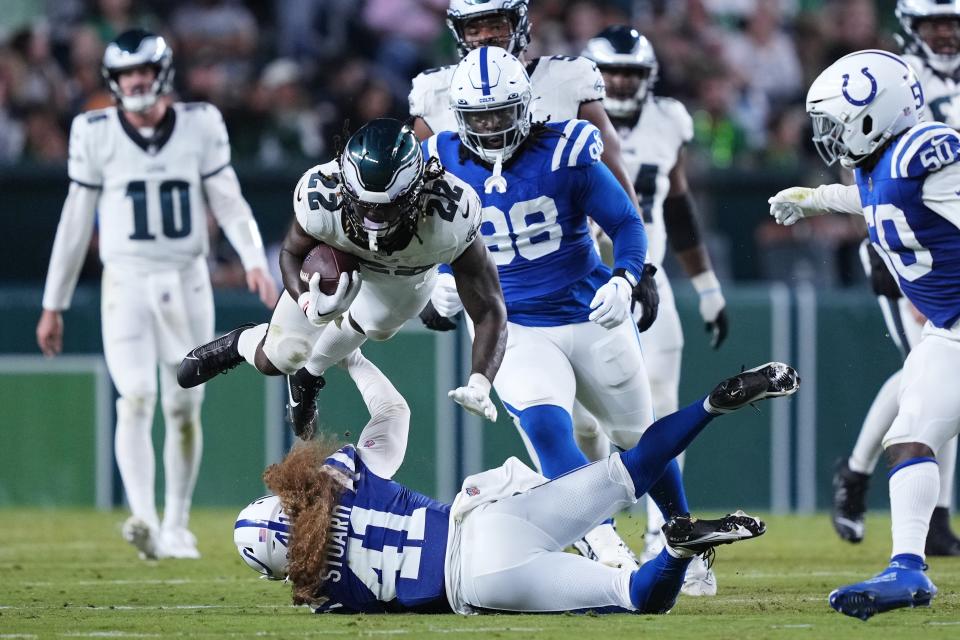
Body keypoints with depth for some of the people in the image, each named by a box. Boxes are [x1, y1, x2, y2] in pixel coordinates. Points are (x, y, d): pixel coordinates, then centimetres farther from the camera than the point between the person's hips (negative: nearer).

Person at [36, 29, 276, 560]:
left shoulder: (200, 125, 1)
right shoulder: (96, 134, -1)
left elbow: (228, 201, 1)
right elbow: (76, 222, 5)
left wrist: (254, 262, -16)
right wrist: (53, 305, 7)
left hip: (187, 282, 2)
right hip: (126, 282, -2)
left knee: (184, 408, 6)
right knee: (136, 398, -17)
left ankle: (176, 527, 18)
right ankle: (143, 520, -28)